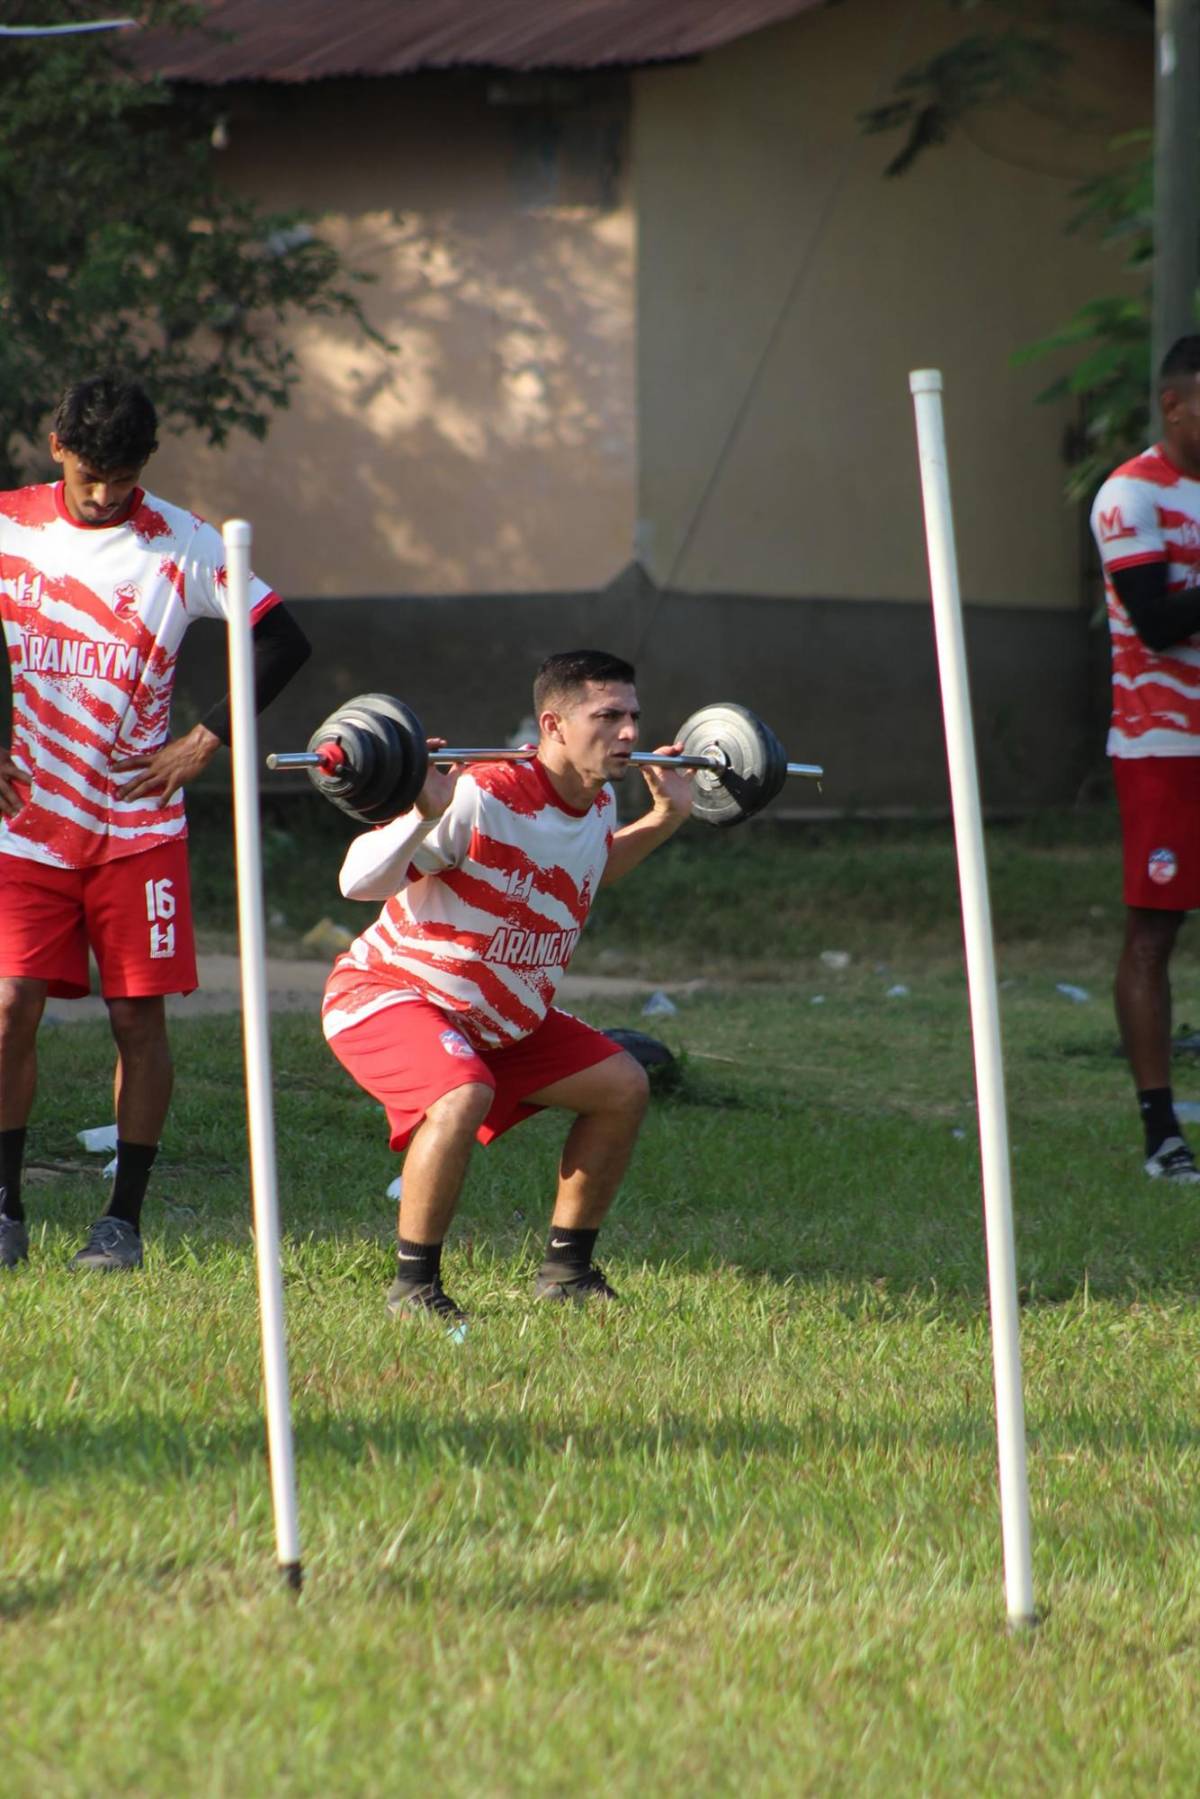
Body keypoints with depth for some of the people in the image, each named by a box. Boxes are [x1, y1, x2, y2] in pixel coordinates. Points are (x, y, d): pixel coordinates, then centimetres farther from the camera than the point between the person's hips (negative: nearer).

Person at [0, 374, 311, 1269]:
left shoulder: (182, 544, -3)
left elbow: (283, 640, 1)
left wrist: (203, 744, -3)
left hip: (139, 826, -1)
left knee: (138, 1017, -1)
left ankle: (125, 1218, 7)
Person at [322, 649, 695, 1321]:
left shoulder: (598, 806, -1)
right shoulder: (484, 799, -29)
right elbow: (359, 882, -30)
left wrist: (666, 817, 15)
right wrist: (426, 815, -46)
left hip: (502, 1016, 9)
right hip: (387, 992, -9)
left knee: (623, 1085, 6)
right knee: (463, 1095, -35)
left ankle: (567, 1270, 17)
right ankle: (413, 1288, -20)